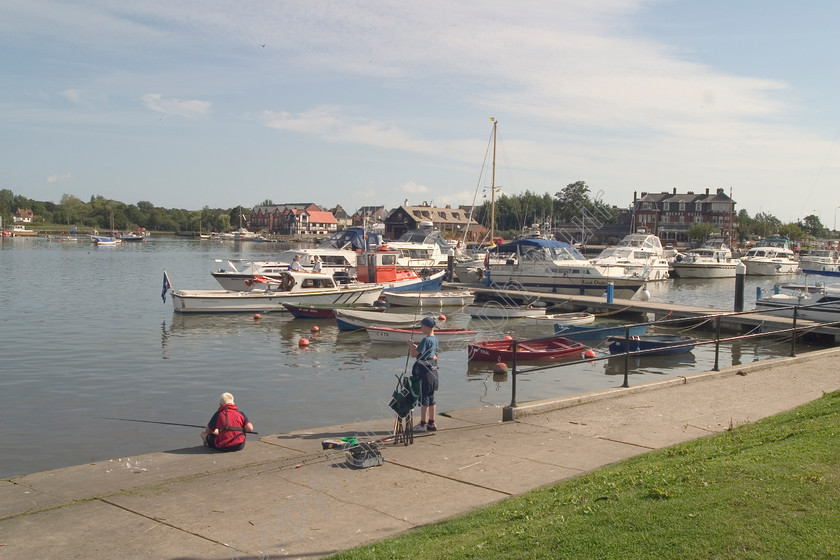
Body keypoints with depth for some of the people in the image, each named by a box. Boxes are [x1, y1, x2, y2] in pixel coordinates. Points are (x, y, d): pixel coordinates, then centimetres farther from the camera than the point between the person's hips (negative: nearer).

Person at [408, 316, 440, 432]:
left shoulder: (426, 340, -18)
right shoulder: (435, 339, 10)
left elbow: (414, 354, -19)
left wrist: (411, 345, -1)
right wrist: (415, 346, 12)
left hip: (424, 370, -9)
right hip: (432, 369, 9)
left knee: (424, 397, -3)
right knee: (431, 397, 13)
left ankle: (423, 424, 2)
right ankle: (431, 423, 19)